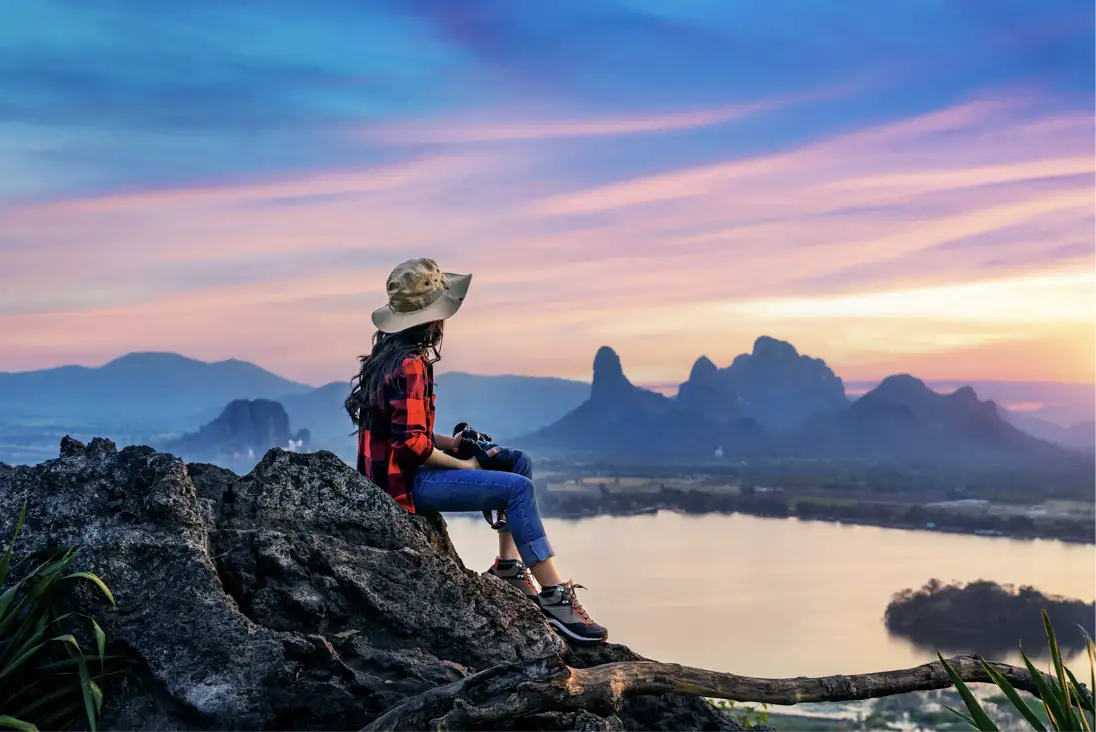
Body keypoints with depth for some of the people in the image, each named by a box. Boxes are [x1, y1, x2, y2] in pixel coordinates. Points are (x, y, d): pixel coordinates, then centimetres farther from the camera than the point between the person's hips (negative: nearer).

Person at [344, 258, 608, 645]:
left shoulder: (388, 355, 13)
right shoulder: (410, 364, -19)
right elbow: (411, 443, -25)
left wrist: (448, 442, 6)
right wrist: (463, 466, -13)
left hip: (395, 470, 10)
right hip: (404, 482, -10)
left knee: (519, 463, 12)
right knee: (518, 488, -17)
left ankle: (508, 566, 8)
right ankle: (555, 597, -18)